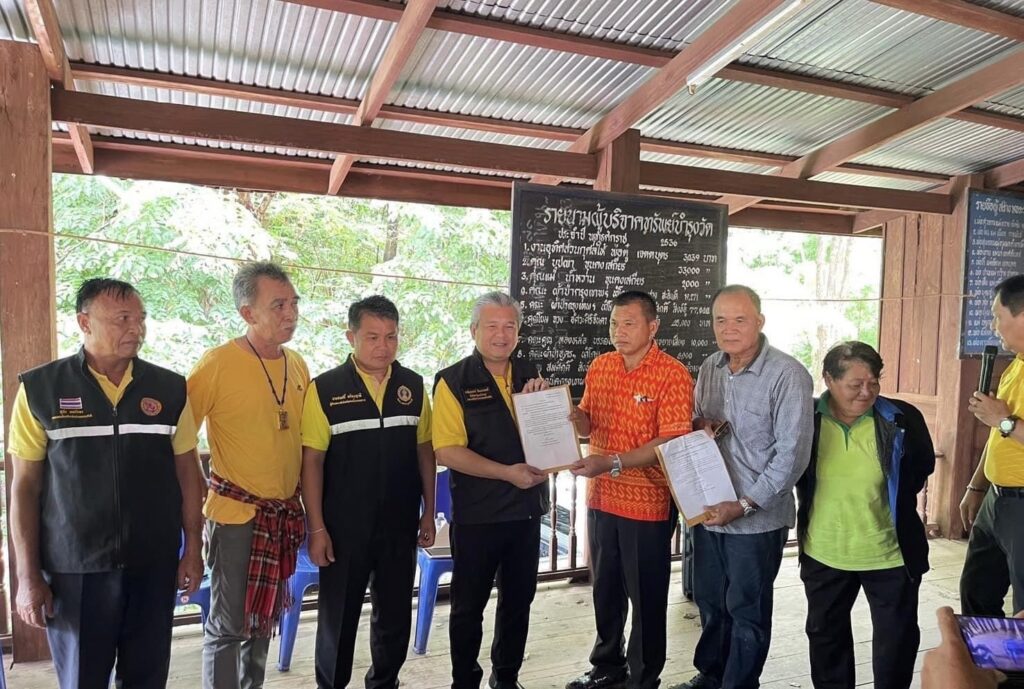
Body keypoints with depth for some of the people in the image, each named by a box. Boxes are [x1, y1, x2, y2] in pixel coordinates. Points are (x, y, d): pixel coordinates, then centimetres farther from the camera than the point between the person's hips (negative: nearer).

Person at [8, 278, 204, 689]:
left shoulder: (170, 389, 0)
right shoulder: (40, 389, -4)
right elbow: (25, 487, -1)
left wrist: (193, 549, 5)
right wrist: (28, 576, -3)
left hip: (154, 565, 2)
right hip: (73, 569, -1)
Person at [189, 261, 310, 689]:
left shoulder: (298, 365, 5)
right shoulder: (218, 363, -14)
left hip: (284, 516, 6)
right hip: (235, 514, -6)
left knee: (263, 620, 19)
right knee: (227, 625, 4)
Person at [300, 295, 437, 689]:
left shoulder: (414, 386, 1)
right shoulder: (325, 388, -9)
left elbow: (424, 450, 7)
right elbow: (312, 461, -8)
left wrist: (428, 512, 6)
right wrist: (317, 528, -10)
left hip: (400, 525, 3)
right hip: (343, 527, -3)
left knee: (395, 613, 16)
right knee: (338, 616, 12)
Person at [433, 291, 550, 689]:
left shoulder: (530, 376, 6)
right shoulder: (454, 381, -10)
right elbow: (447, 451, -16)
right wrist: (506, 472, -23)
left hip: (527, 510, 5)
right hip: (477, 514, -5)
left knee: (518, 599, 17)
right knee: (469, 604, 9)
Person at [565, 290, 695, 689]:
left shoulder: (672, 374, -15)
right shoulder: (599, 366, 4)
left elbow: (672, 442, -20)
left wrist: (612, 463, -28)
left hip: (648, 504, -6)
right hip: (601, 498, 6)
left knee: (646, 596, 11)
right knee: (606, 589, 20)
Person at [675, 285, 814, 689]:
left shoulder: (787, 375, -16)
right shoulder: (709, 368, 5)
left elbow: (792, 453, -18)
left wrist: (745, 505, -19)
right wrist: (698, 427, -7)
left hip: (757, 518, -6)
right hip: (707, 510, 6)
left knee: (746, 610, 11)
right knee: (709, 601, 20)